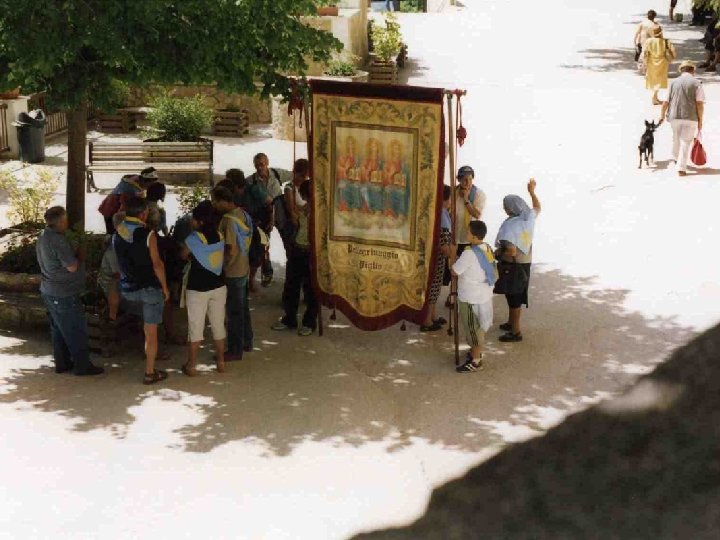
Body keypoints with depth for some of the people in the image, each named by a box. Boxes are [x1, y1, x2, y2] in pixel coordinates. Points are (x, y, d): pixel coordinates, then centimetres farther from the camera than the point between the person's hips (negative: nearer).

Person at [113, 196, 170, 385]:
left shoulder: (117, 234, 1)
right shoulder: (148, 234, -17)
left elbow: (121, 260, 11)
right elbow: (157, 264, -16)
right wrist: (165, 287, -5)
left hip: (127, 289, 6)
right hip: (150, 287, -6)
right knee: (151, 330, 2)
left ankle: (151, 352, 34)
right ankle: (150, 373, 4)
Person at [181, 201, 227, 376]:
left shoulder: (194, 238, -16)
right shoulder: (220, 236, -1)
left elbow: (184, 255, 1)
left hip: (197, 289, -4)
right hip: (218, 286, 5)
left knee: (196, 327, 3)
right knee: (218, 325, 14)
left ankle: (191, 366, 8)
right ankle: (221, 362, 21)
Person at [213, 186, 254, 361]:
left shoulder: (228, 219, -22)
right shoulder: (243, 214, 5)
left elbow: (230, 250, -24)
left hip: (232, 272, -9)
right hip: (244, 268, 9)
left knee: (234, 311, 0)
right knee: (243, 307, 20)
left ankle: (235, 350, 8)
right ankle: (246, 342, 32)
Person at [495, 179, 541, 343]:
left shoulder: (509, 226, -27)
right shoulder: (529, 217, -5)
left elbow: (511, 252, -31)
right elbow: (537, 207, 19)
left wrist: (497, 254, -14)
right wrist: (532, 192, 29)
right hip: (525, 263, 8)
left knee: (514, 298, 4)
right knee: (515, 296, 24)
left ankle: (516, 332, 13)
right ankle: (511, 323, 40)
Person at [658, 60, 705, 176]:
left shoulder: (674, 83, 4)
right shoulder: (696, 83, -4)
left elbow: (666, 102, 5)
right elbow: (700, 104, -8)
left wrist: (662, 115, 19)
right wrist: (700, 120, -1)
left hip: (674, 116, 3)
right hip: (690, 117, -3)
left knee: (676, 138, 25)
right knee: (686, 142, 1)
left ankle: (676, 157, 47)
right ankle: (681, 168, -5)